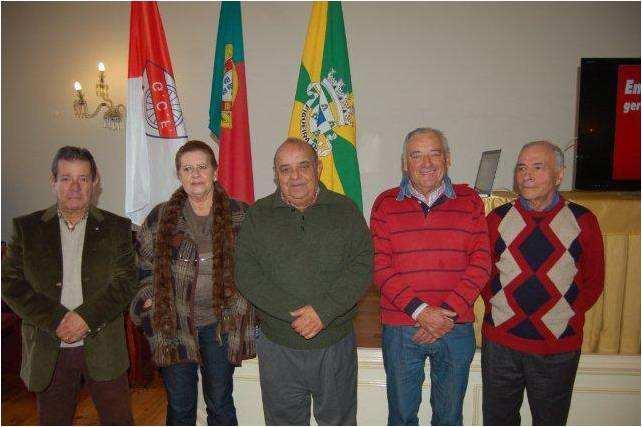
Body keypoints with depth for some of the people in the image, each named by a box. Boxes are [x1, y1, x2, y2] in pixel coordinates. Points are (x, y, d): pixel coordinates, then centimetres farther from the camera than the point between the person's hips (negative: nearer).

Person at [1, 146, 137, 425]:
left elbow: (125, 282, -6)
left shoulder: (117, 228, 0)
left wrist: (86, 318, -18)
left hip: (103, 348, -1)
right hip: (48, 352, 1)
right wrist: (57, 320, -15)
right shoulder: (26, 228, 3)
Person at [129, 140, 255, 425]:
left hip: (219, 324, 0)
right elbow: (145, 268, 10)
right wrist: (150, 301, -1)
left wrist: (241, 307, -2)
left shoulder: (240, 215, -3)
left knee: (220, 404, 14)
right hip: (172, 324, 1)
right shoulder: (160, 218, 0)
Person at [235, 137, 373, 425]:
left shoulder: (345, 210, -1)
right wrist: (294, 313, -18)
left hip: (336, 341, 0)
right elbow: (247, 275, -9)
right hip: (278, 345, 1)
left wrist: (324, 310, -20)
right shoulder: (258, 215, 0)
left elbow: (362, 267, -9)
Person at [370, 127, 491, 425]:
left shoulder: (469, 202, 2)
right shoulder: (386, 204, -2)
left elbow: (480, 262, -5)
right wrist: (419, 311, -18)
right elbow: (380, 267, -9)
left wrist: (448, 312, -15)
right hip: (401, 329, -1)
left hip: (457, 327, 1)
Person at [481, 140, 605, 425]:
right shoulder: (498, 219, 0)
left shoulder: (583, 221, -2)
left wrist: (567, 317, -2)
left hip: (558, 345, -1)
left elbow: (594, 281, 4)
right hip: (500, 340, 1)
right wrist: (497, 309, -1)